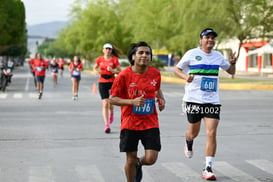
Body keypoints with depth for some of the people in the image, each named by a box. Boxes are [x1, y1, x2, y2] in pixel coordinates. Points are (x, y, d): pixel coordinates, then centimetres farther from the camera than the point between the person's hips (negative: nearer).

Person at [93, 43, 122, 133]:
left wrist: (112, 70, -18)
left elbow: (120, 71, 0)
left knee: (110, 104, 3)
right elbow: (95, 68, 19)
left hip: (112, 82, 0)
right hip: (102, 83, 0)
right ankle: (107, 125, -8)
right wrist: (96, 71, -3)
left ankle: (111, 114, 41)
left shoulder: (114, 59, 0)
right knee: (105, 104, -9)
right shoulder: (100, 59, 4)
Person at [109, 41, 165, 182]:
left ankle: (139, 164, 30)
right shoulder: (124, 75, -10)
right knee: (131, 160, 5)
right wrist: (132, 102, -20)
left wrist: (161, 99, 2)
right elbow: (112, 99, -7)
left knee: (151, 159, -6)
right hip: (130, 123, -2)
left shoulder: (155, 74, 1)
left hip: (150, 123, 2)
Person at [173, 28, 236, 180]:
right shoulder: (192, 54, -1)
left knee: (212, 134, -9)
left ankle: (208, 168, -2)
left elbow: (231, 71, 22)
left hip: (213, 101, 2)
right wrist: (185, 76, -17)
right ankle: (189, 143, 47)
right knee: (193, 132, 9)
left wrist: (233, 63, -1)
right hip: (193, 99, -2)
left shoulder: (218, 56, 9)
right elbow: (177, 69, 4)